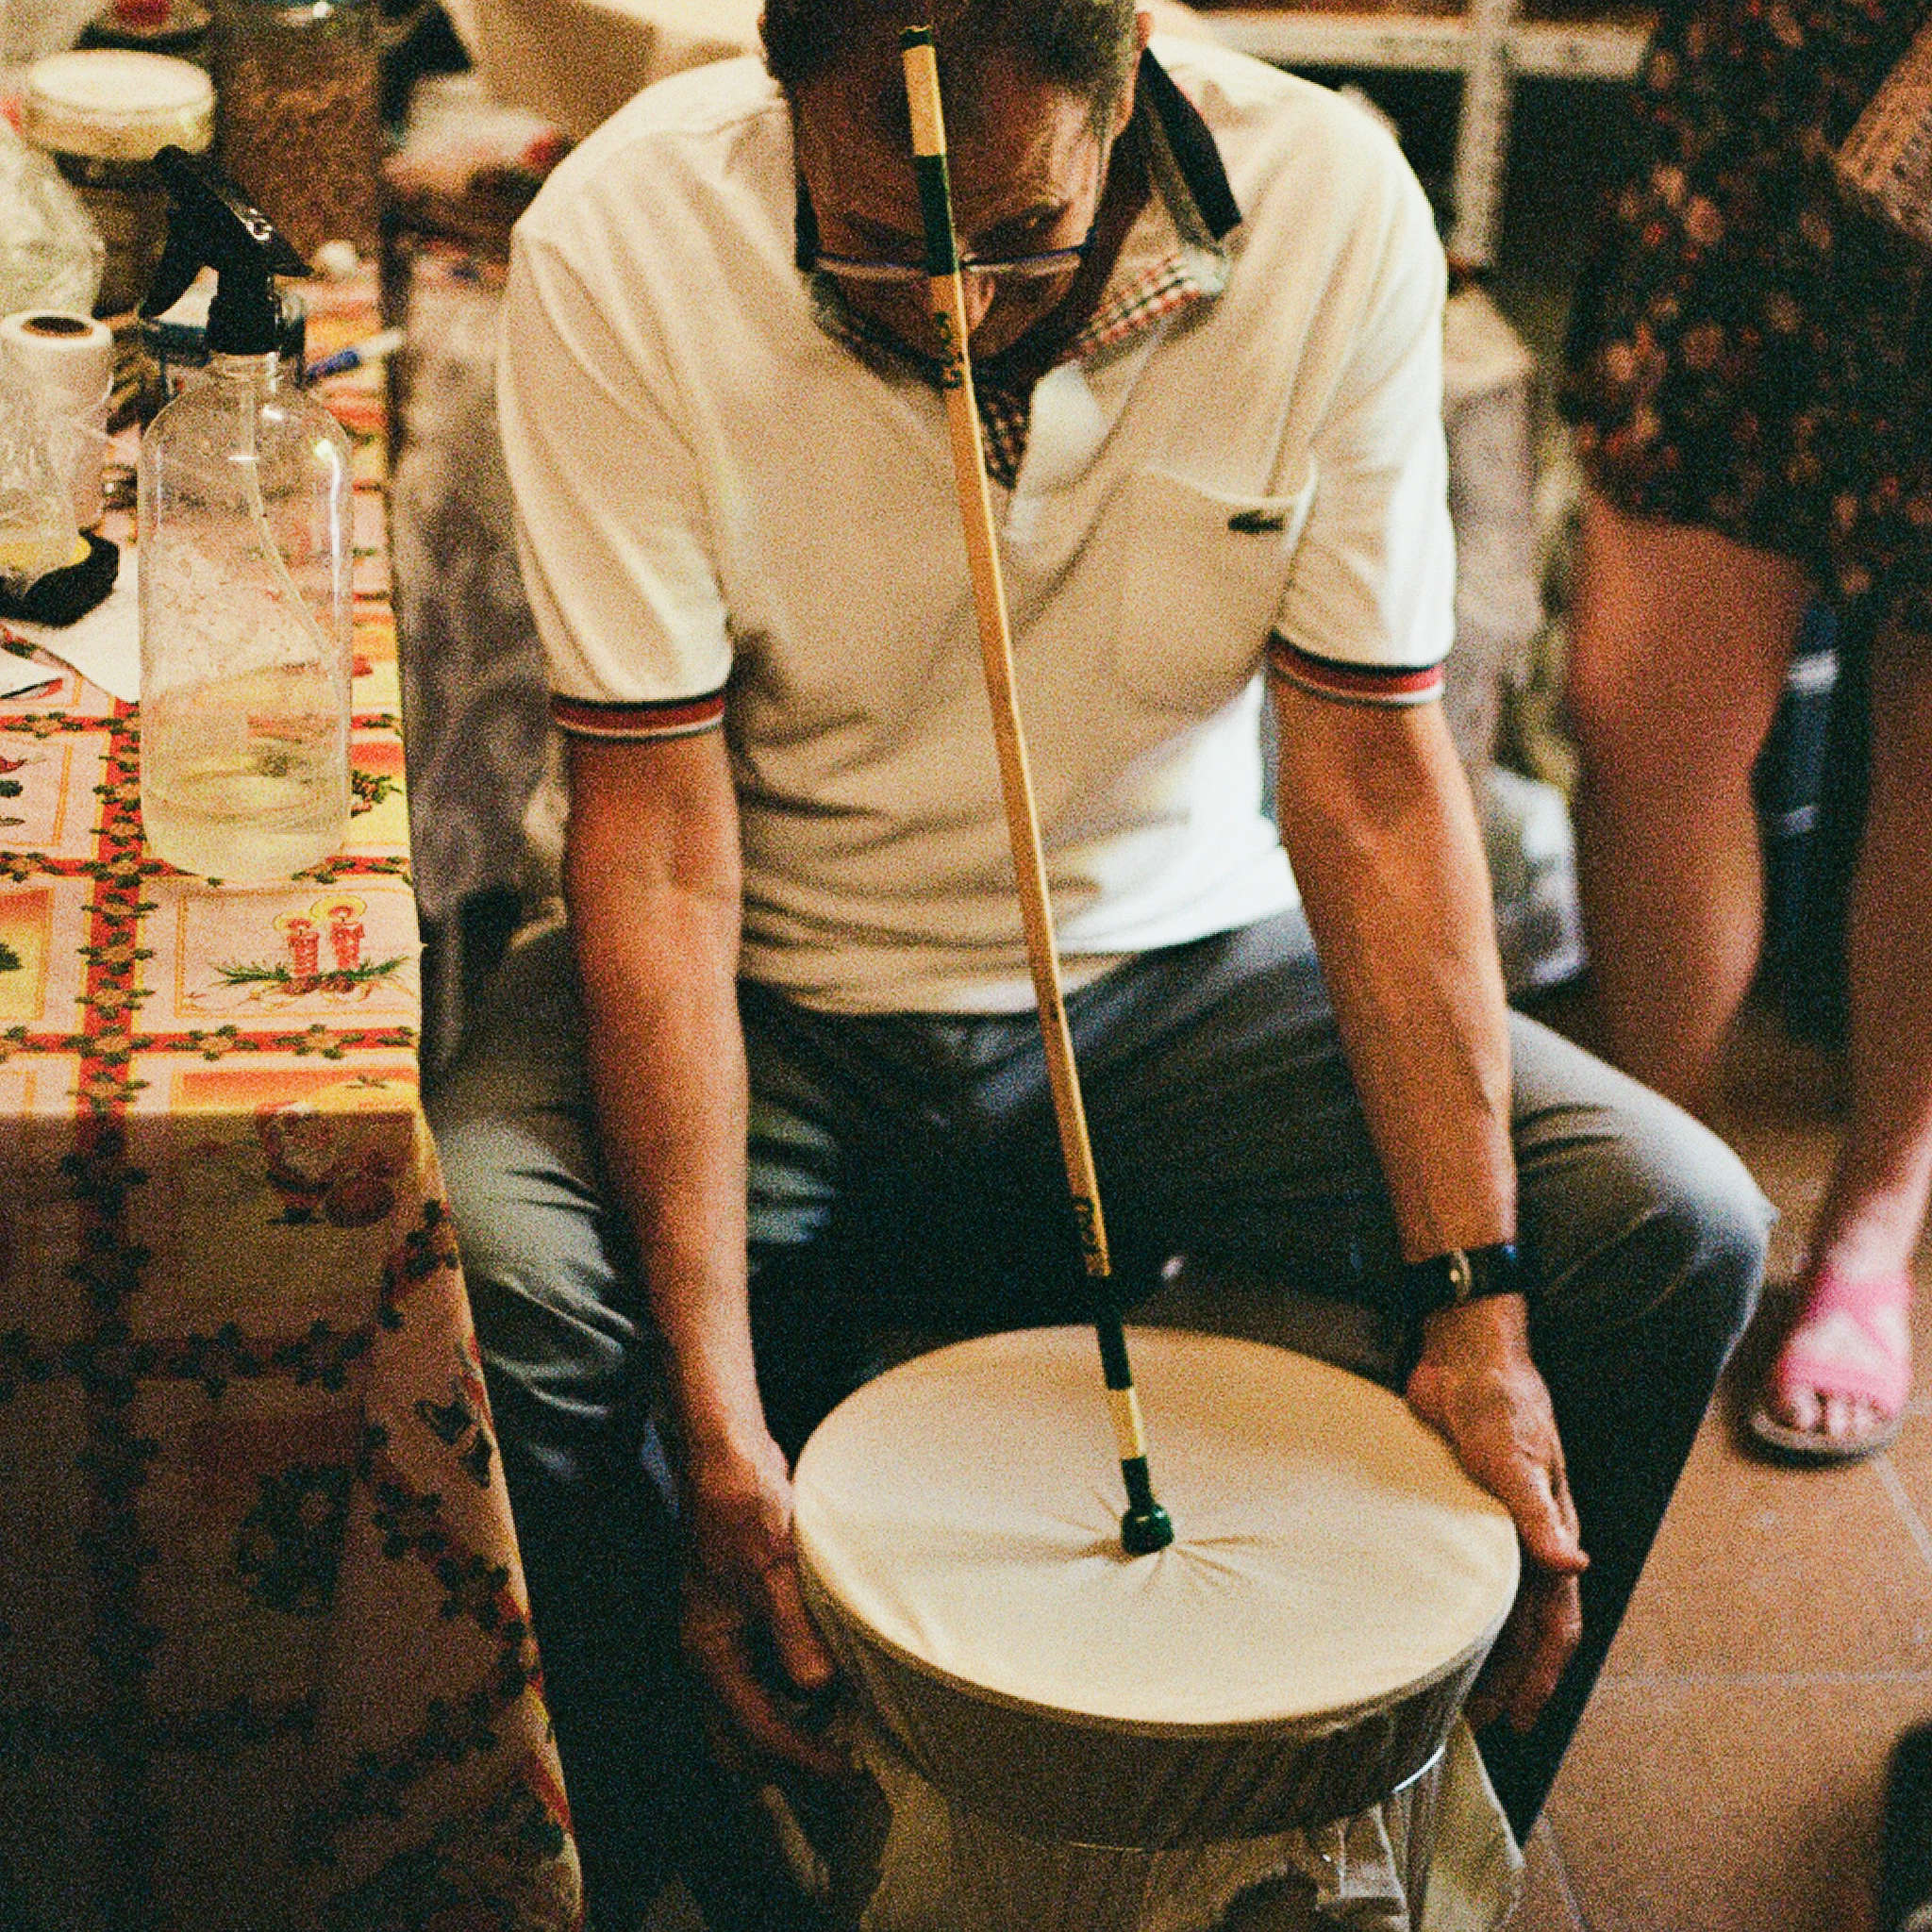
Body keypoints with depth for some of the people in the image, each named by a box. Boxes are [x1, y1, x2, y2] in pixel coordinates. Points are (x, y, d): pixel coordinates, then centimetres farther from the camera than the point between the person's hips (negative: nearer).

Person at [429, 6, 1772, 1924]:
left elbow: (1375, 778, -13)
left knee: (1677, 1230, -15)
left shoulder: (1333, 211, -17)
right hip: (783, 989, -1)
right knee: (482, 1278, -31)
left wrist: (1474, 1302, -19)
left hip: (1178, 967, 2)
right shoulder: (621, 248, -21)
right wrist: (715, 1421, -28)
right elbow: (659, 845, -22)